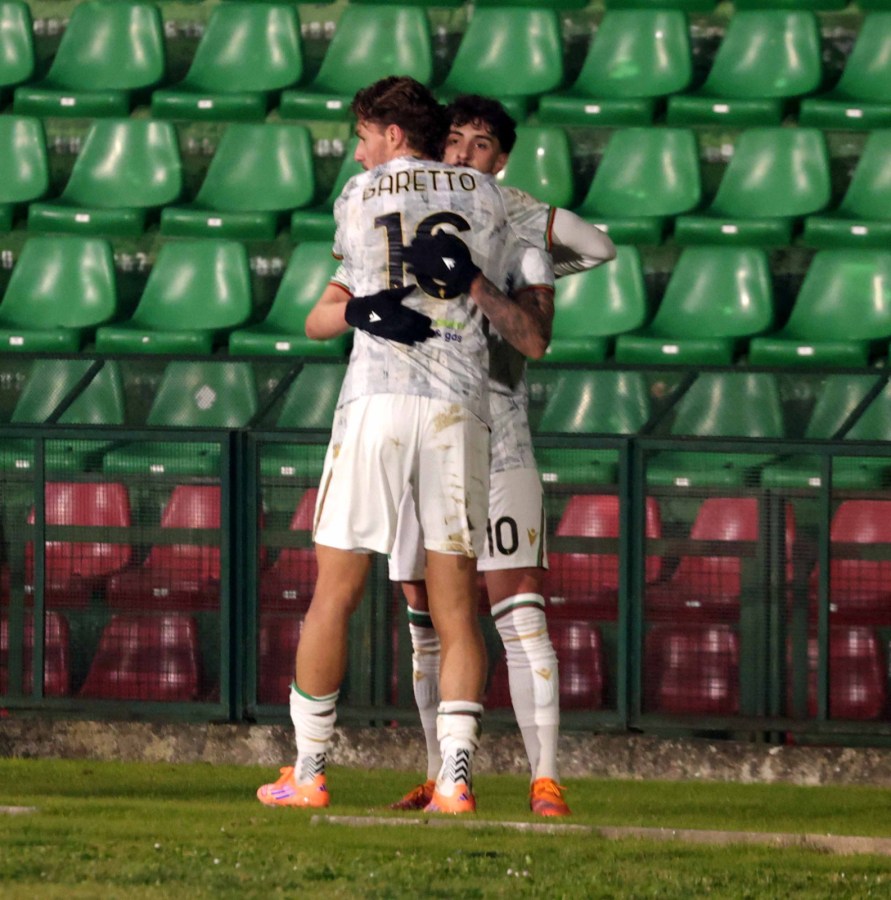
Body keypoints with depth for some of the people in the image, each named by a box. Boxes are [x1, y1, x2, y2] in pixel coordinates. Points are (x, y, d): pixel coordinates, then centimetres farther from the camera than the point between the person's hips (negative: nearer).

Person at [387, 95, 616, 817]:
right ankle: (443, 778, 16)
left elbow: (597, 248, -11)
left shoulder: (515, 237, 4)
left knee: (519, 610, -11)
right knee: (428, 620, 7)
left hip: (495, 441, -4)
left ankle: (546, 781, -14)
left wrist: (507, 202, -11)